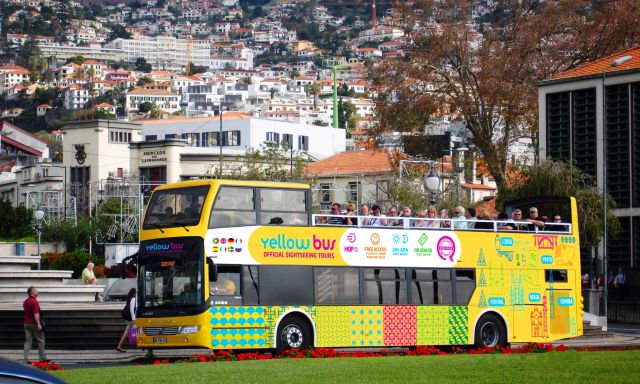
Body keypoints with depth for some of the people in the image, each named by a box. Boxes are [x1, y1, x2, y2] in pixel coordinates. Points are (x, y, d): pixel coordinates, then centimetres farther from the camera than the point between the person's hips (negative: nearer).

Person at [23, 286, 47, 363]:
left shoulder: (25, 302, 12)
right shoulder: (34, 301, -15)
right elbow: (36, 314, -22)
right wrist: (38, 324, -23)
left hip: (26, 324, 8)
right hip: (34, 324, -8)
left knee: (28, 341, 5)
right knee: (40, 340, 4)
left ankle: (26, 359, -2)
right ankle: (42, 358, 7)